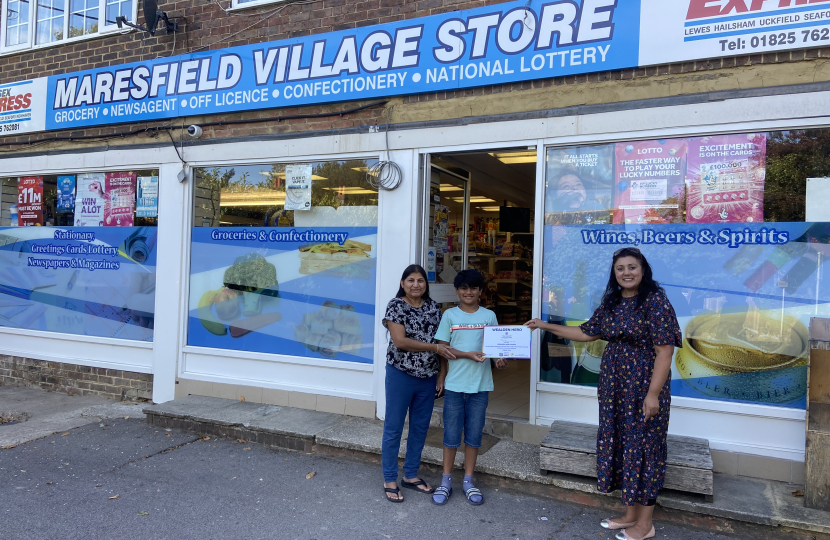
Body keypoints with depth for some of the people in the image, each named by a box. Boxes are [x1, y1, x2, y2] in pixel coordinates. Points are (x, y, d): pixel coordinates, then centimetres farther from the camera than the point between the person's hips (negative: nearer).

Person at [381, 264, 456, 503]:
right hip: (401, 375, -5)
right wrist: (434, 347, -20)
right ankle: (389, 480, 18)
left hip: (428, 376, 5)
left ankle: (411, 475, 30)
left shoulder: (433, 307, 5)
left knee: (420, 427, 14)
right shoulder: (395, 306, -10)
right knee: (394, 427, 5)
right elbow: (400, 341, -19)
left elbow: (441, 338, 10)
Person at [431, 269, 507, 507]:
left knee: (474, 435, 10)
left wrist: (499, 359, -15)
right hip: (454, 384, -1)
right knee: (451, 435, 6)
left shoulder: (489, 316, 4)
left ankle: (468, 481, 25)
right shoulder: (450, 315, 0)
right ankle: (446, 481, 21)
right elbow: (443, 348, -3)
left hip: (480, 385, 1)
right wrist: (468, 355, -16)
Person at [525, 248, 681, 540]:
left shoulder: (655, 301, -13)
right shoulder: (611, 302, 9)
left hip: (643, 387, -7)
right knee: (620, 445, 13)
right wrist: (546, 326, 14)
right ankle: (630, 514, 29)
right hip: (613, 387, 7)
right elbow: (588, 333, 17)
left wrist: (653, 394, -19)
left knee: (642, 448, 2)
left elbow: (664, 351, -16)